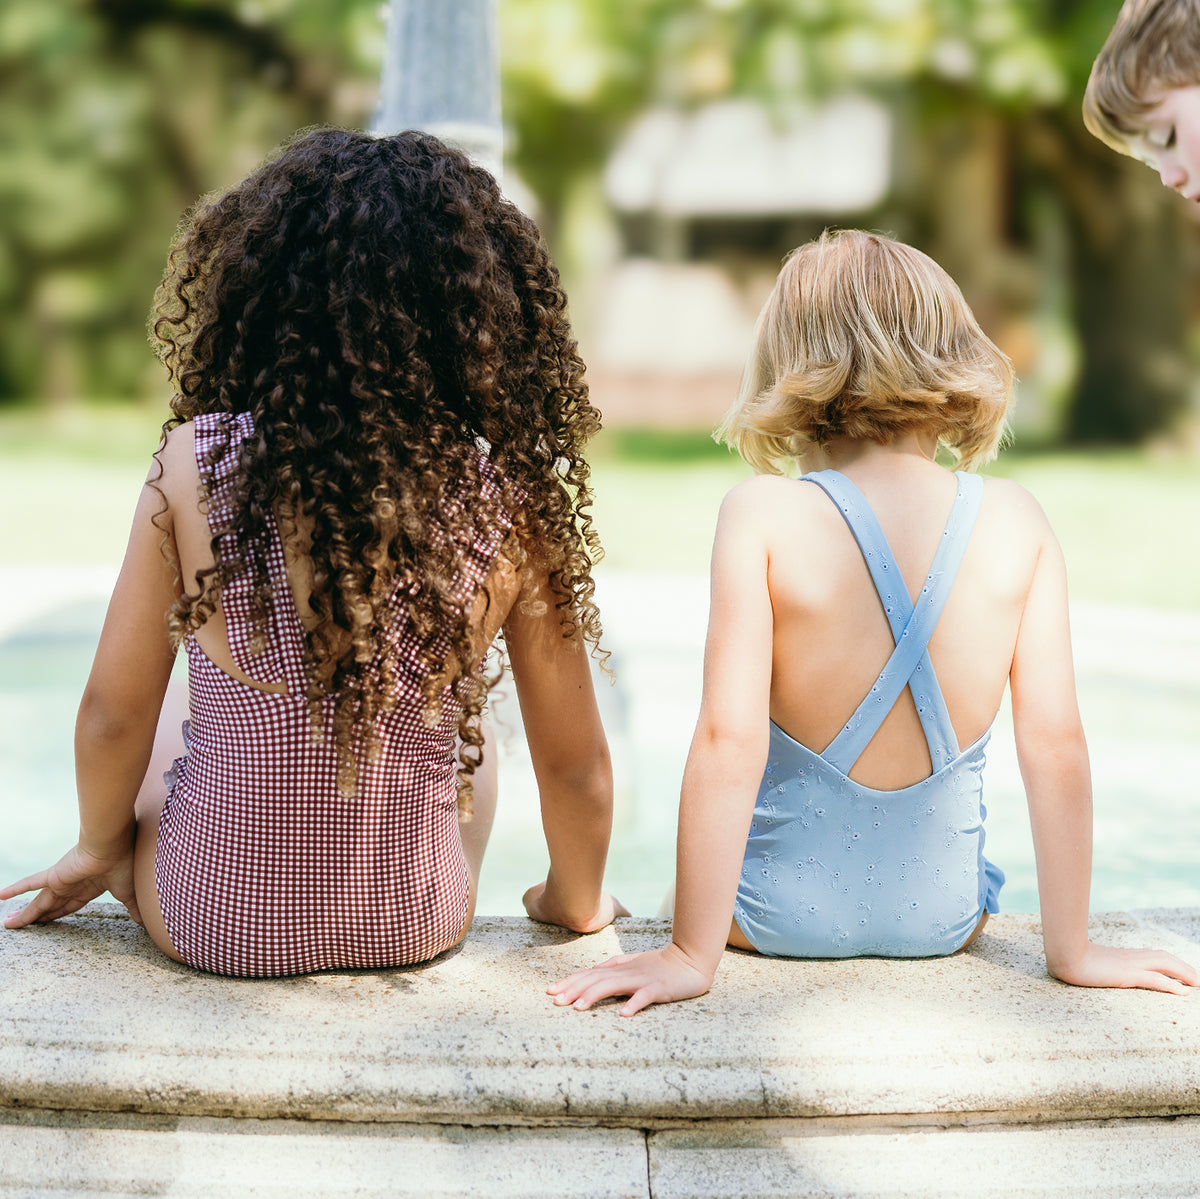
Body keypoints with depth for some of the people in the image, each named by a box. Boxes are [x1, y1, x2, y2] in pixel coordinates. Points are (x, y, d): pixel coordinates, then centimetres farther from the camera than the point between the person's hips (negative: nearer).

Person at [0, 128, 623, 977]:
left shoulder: (196, 464, -19)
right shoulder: (509, 507, -16)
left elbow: (114, 714, -8)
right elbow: (576, 764, -6)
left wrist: (99, 849, 14)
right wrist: (577, 900, 15)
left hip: (216, 926, 0)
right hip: (418, 929, 1)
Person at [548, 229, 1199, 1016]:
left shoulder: (762, 516, -16)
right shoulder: (1016, 523, -8)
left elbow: (728, 739, -21)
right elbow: (1055, 739, -9)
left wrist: (691, 954, -15)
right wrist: (1072, 949, -1)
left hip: (783, 911, -3)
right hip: (941, 914, 3)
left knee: (681, 890, 33)